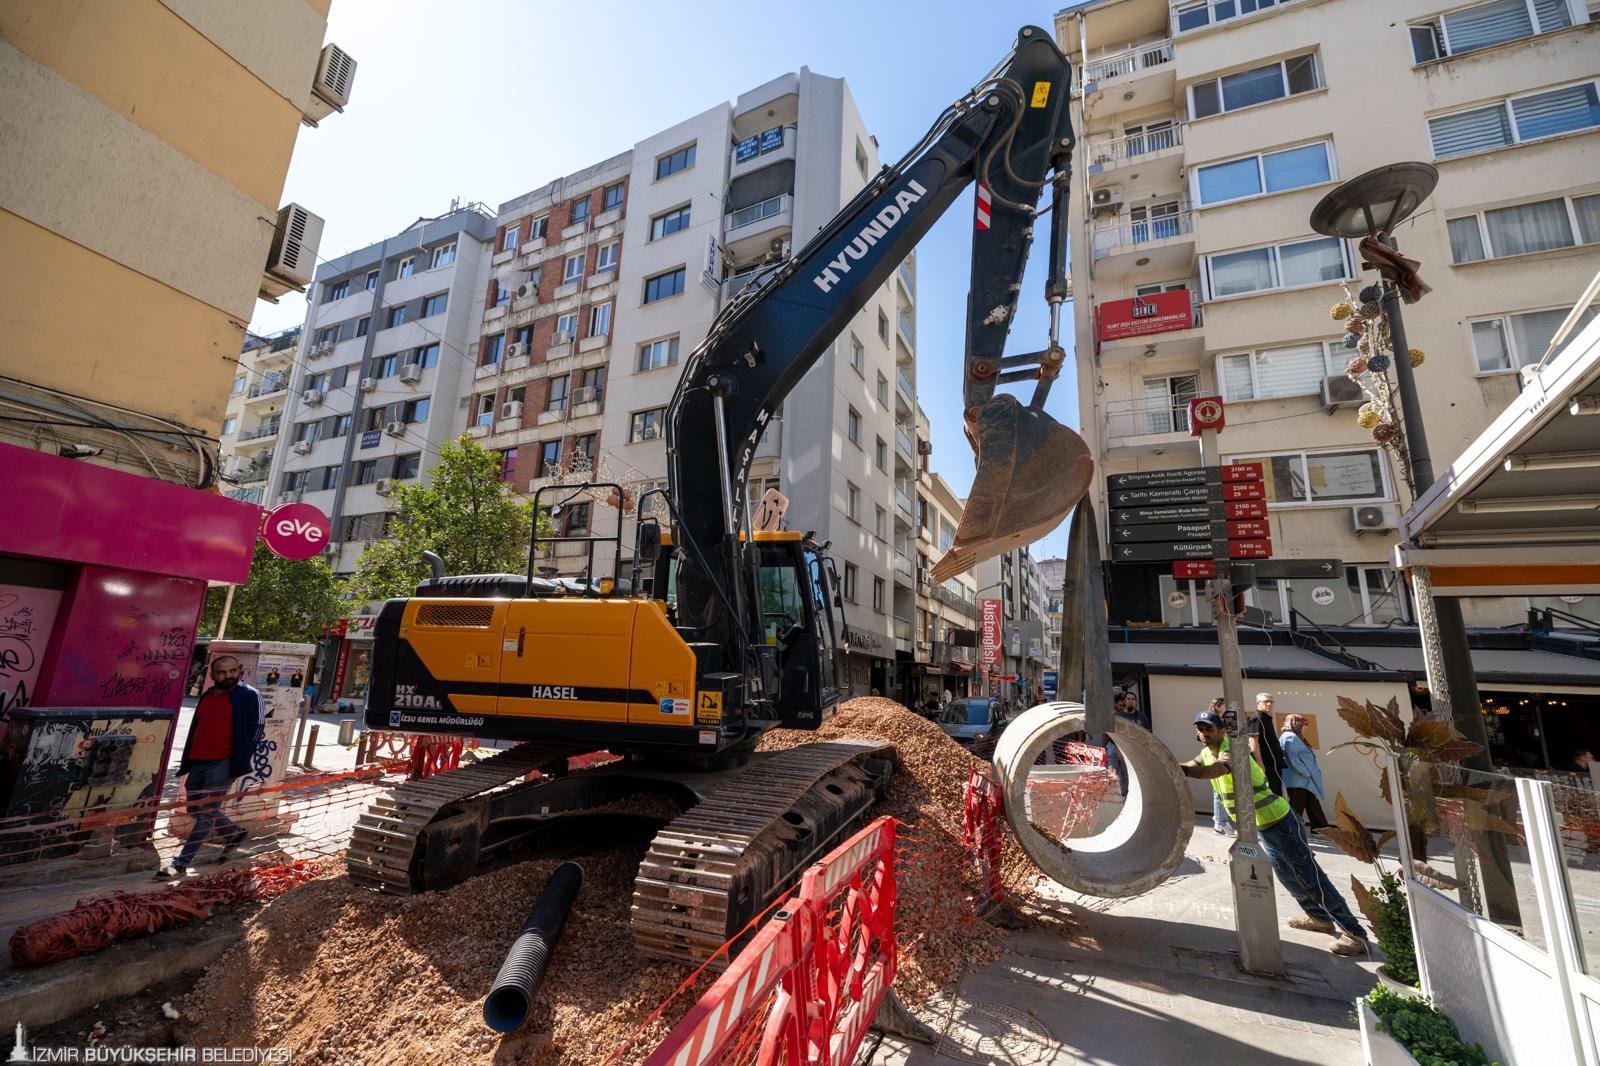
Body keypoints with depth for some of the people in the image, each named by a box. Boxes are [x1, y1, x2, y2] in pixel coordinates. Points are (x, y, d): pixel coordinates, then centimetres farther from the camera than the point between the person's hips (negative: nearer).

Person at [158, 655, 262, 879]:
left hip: (223, 764, -8)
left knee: (206, 814, -4)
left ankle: (181, 864, 5)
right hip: (197, 763, 8)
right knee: (196, 809, 19)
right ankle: (235, 833, 38)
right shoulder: (207, 696, 13)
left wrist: (240, 763, -16)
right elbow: (195, 729, 20)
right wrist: (186, 762, 15)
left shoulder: (249, 696, -9)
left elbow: (254, 730, -11)